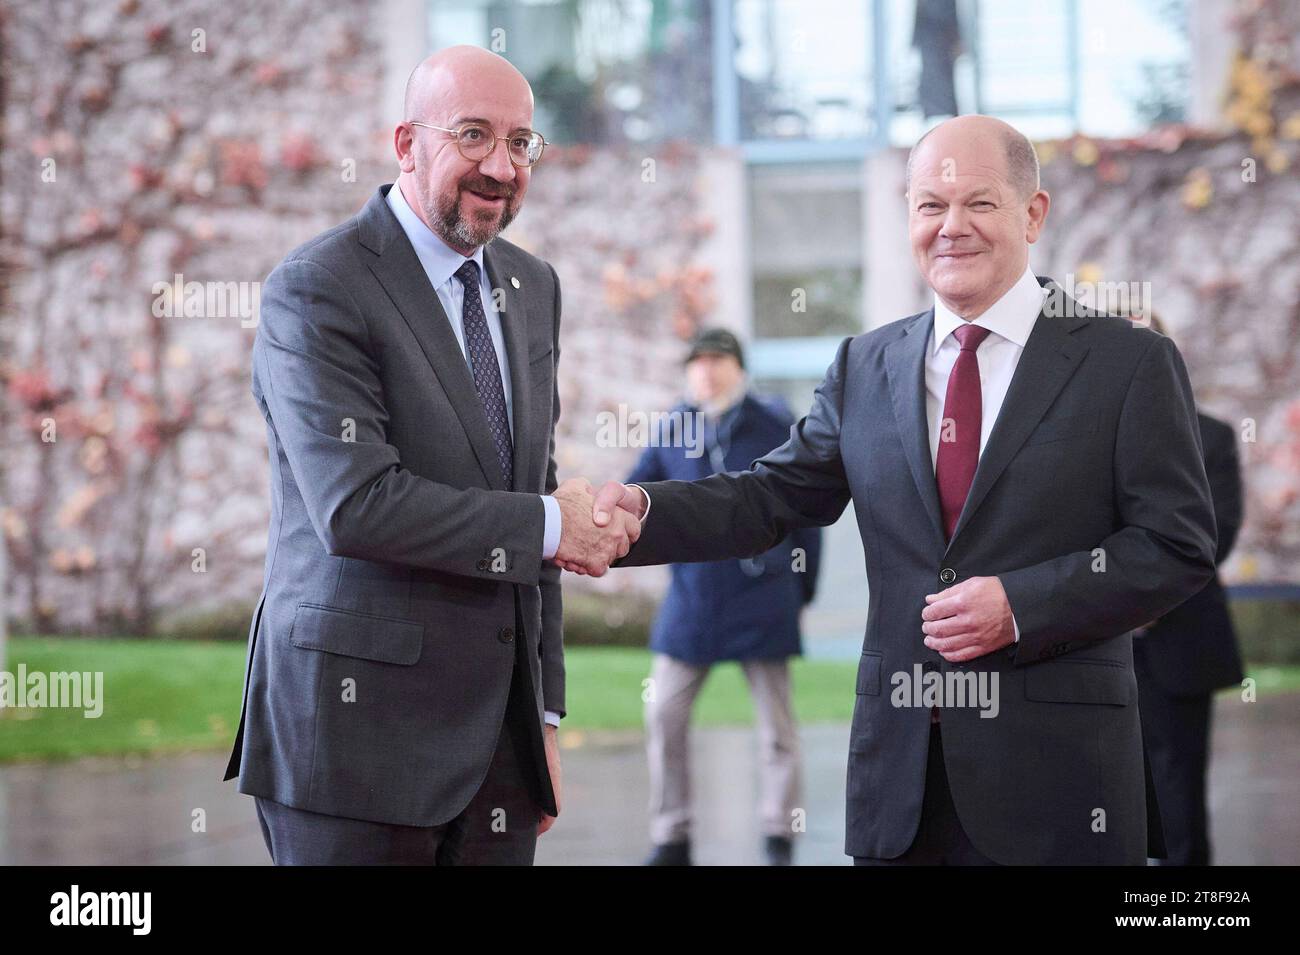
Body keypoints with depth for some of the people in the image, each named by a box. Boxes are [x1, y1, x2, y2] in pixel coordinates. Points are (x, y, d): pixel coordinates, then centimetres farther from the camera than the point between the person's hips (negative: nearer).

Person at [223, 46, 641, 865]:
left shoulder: (531, 287, 14)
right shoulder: (316, 290, -10)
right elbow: (356, 504, -21)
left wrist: (543, 715, 15)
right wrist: (551, 525, -12)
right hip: (359, 729, -6)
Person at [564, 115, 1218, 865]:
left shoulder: (1130, 363, -1)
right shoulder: (865, 368, 12)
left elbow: (1178, 547, -4)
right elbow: (772, 499, 10)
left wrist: (1021, 606, -15)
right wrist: (641, 510, -9)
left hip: (1056, 773, -3)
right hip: (900, 770, 3)